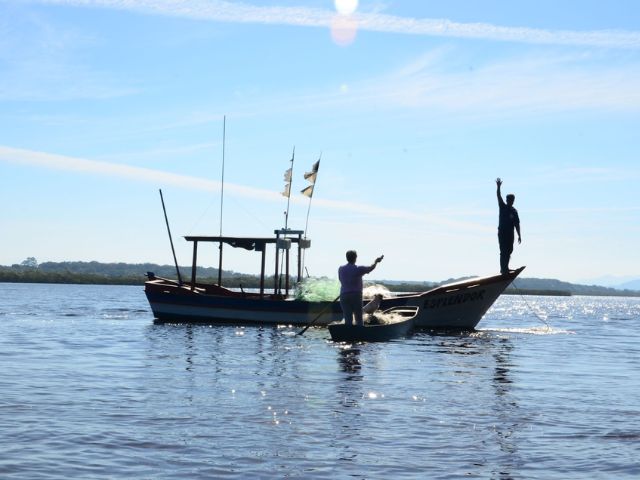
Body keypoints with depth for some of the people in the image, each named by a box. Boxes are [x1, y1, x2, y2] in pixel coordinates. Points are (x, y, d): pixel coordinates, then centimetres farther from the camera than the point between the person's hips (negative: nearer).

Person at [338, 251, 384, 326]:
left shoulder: (341, 269, 2)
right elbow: (371, 268, 7)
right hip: (356, 296, -3)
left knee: (348, 320, 4)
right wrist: (376, 261, 27)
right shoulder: (358, 269, -7)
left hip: (344, 296, 3)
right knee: (359, 319, 6)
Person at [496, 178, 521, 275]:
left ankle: (505, 268, 19)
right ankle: (503, 269, -8)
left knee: (509, 251, 7)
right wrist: (498, 187, -26)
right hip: (502, 233, -4)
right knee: (503, 251, -8)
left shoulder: (514, 211, 8)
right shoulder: (502, 207, 1)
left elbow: (517, 224, 8)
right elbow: (499, 197, -12)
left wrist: (519, 235, 5)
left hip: (510, 234, 4)